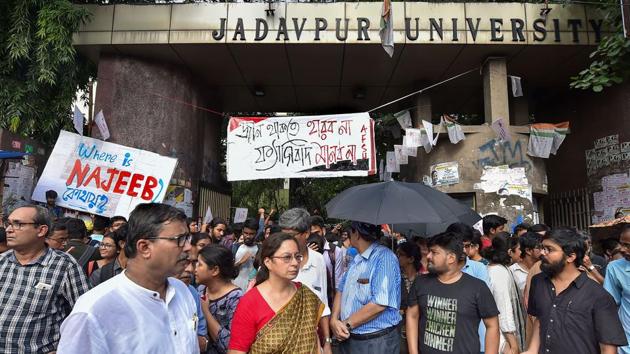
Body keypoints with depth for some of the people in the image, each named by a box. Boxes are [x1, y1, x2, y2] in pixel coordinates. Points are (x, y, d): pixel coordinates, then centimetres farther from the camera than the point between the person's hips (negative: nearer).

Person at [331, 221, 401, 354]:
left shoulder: (385, 258, -18)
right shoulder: (356, 259, 10)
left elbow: (380, 303, -25)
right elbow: (341, 289, 9)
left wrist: (347, 324, -17)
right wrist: (334, 319, -9)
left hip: (376, 342, -7)